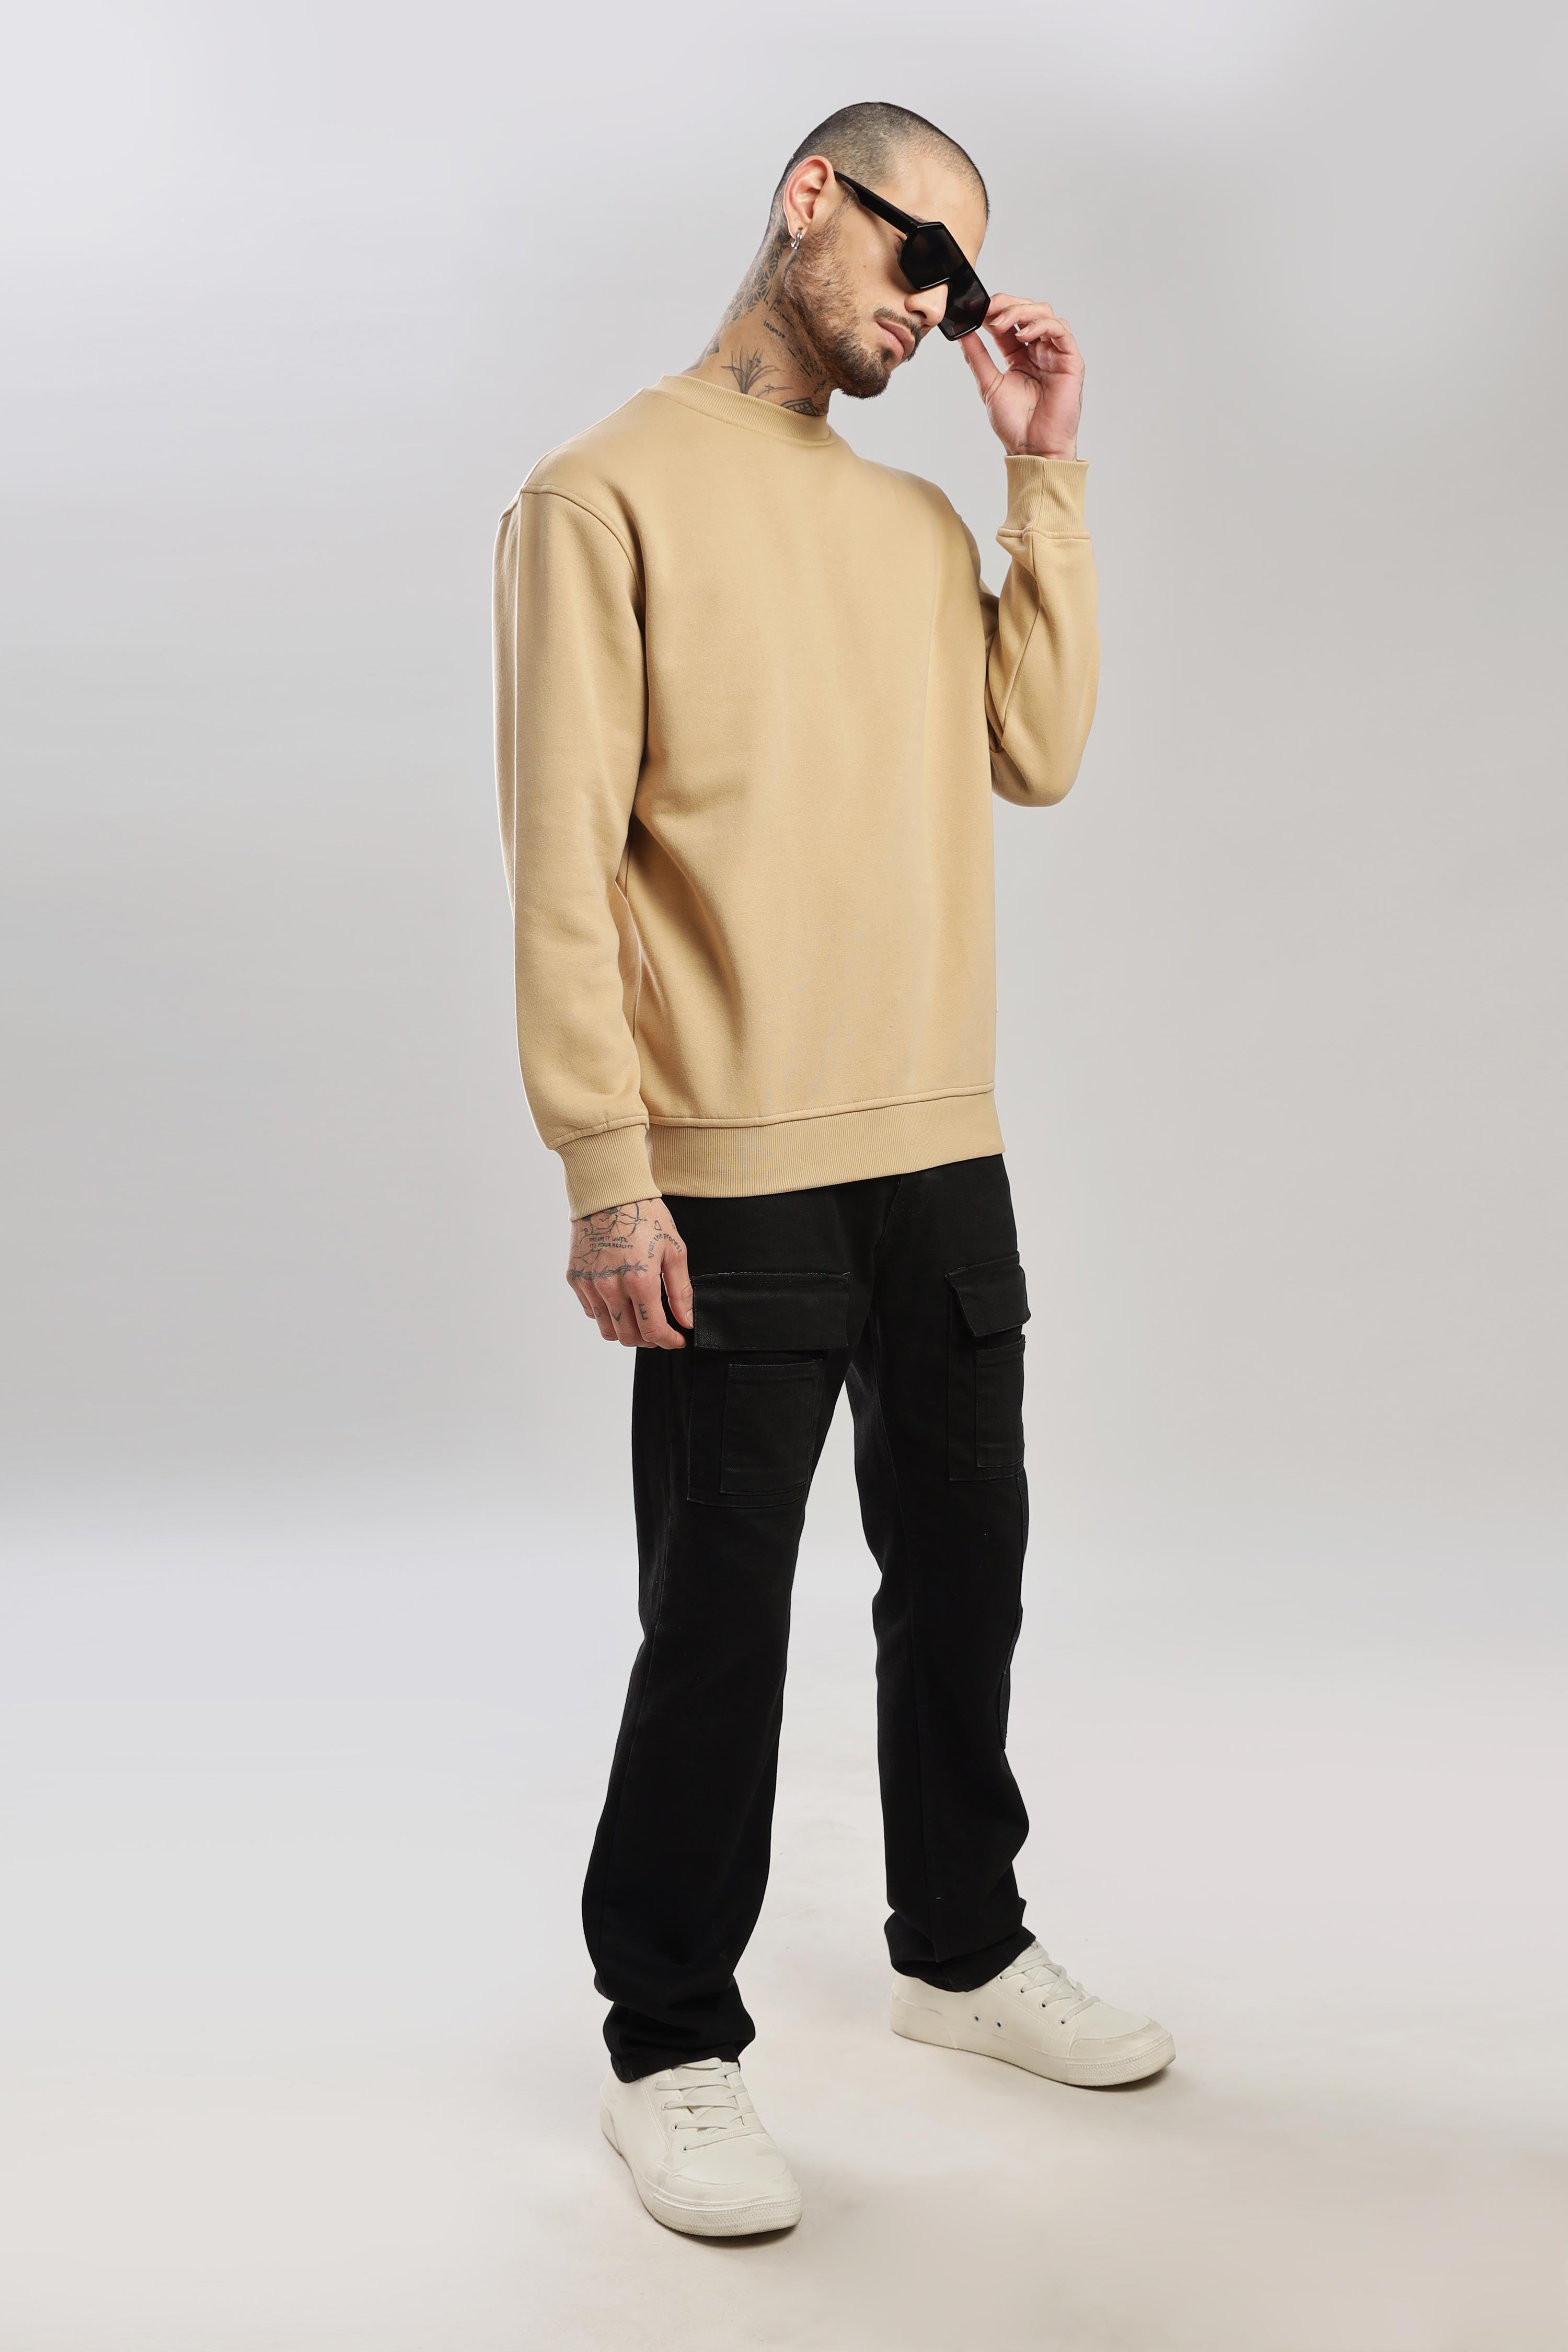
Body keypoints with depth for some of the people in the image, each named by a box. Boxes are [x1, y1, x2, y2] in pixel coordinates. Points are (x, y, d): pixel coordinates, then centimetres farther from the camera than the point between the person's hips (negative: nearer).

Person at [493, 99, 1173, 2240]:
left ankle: (963, 1948, 34)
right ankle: (671, 2044, 16)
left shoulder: (923, 523, 17)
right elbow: (562, 855, -10)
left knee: (964, 1565, 16)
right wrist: (608, 1172, -16)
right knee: (721, 1616, 0)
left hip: (943, 1156, 7)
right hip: (735, 1174, -6)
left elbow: (1037, 754, 5)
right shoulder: (612, 495, -3)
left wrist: (1048, 472, 5)